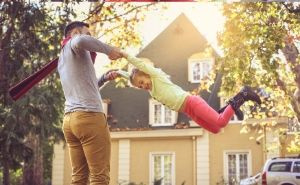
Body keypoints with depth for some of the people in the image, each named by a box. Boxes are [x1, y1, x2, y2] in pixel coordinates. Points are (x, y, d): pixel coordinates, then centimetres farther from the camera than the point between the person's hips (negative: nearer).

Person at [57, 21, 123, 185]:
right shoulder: (74, 43, 1)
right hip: (89, 116, -9)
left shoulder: (62, 60, 26)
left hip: (70, 119, 9)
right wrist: (109, 49, -14)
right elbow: (80, 41, -25)